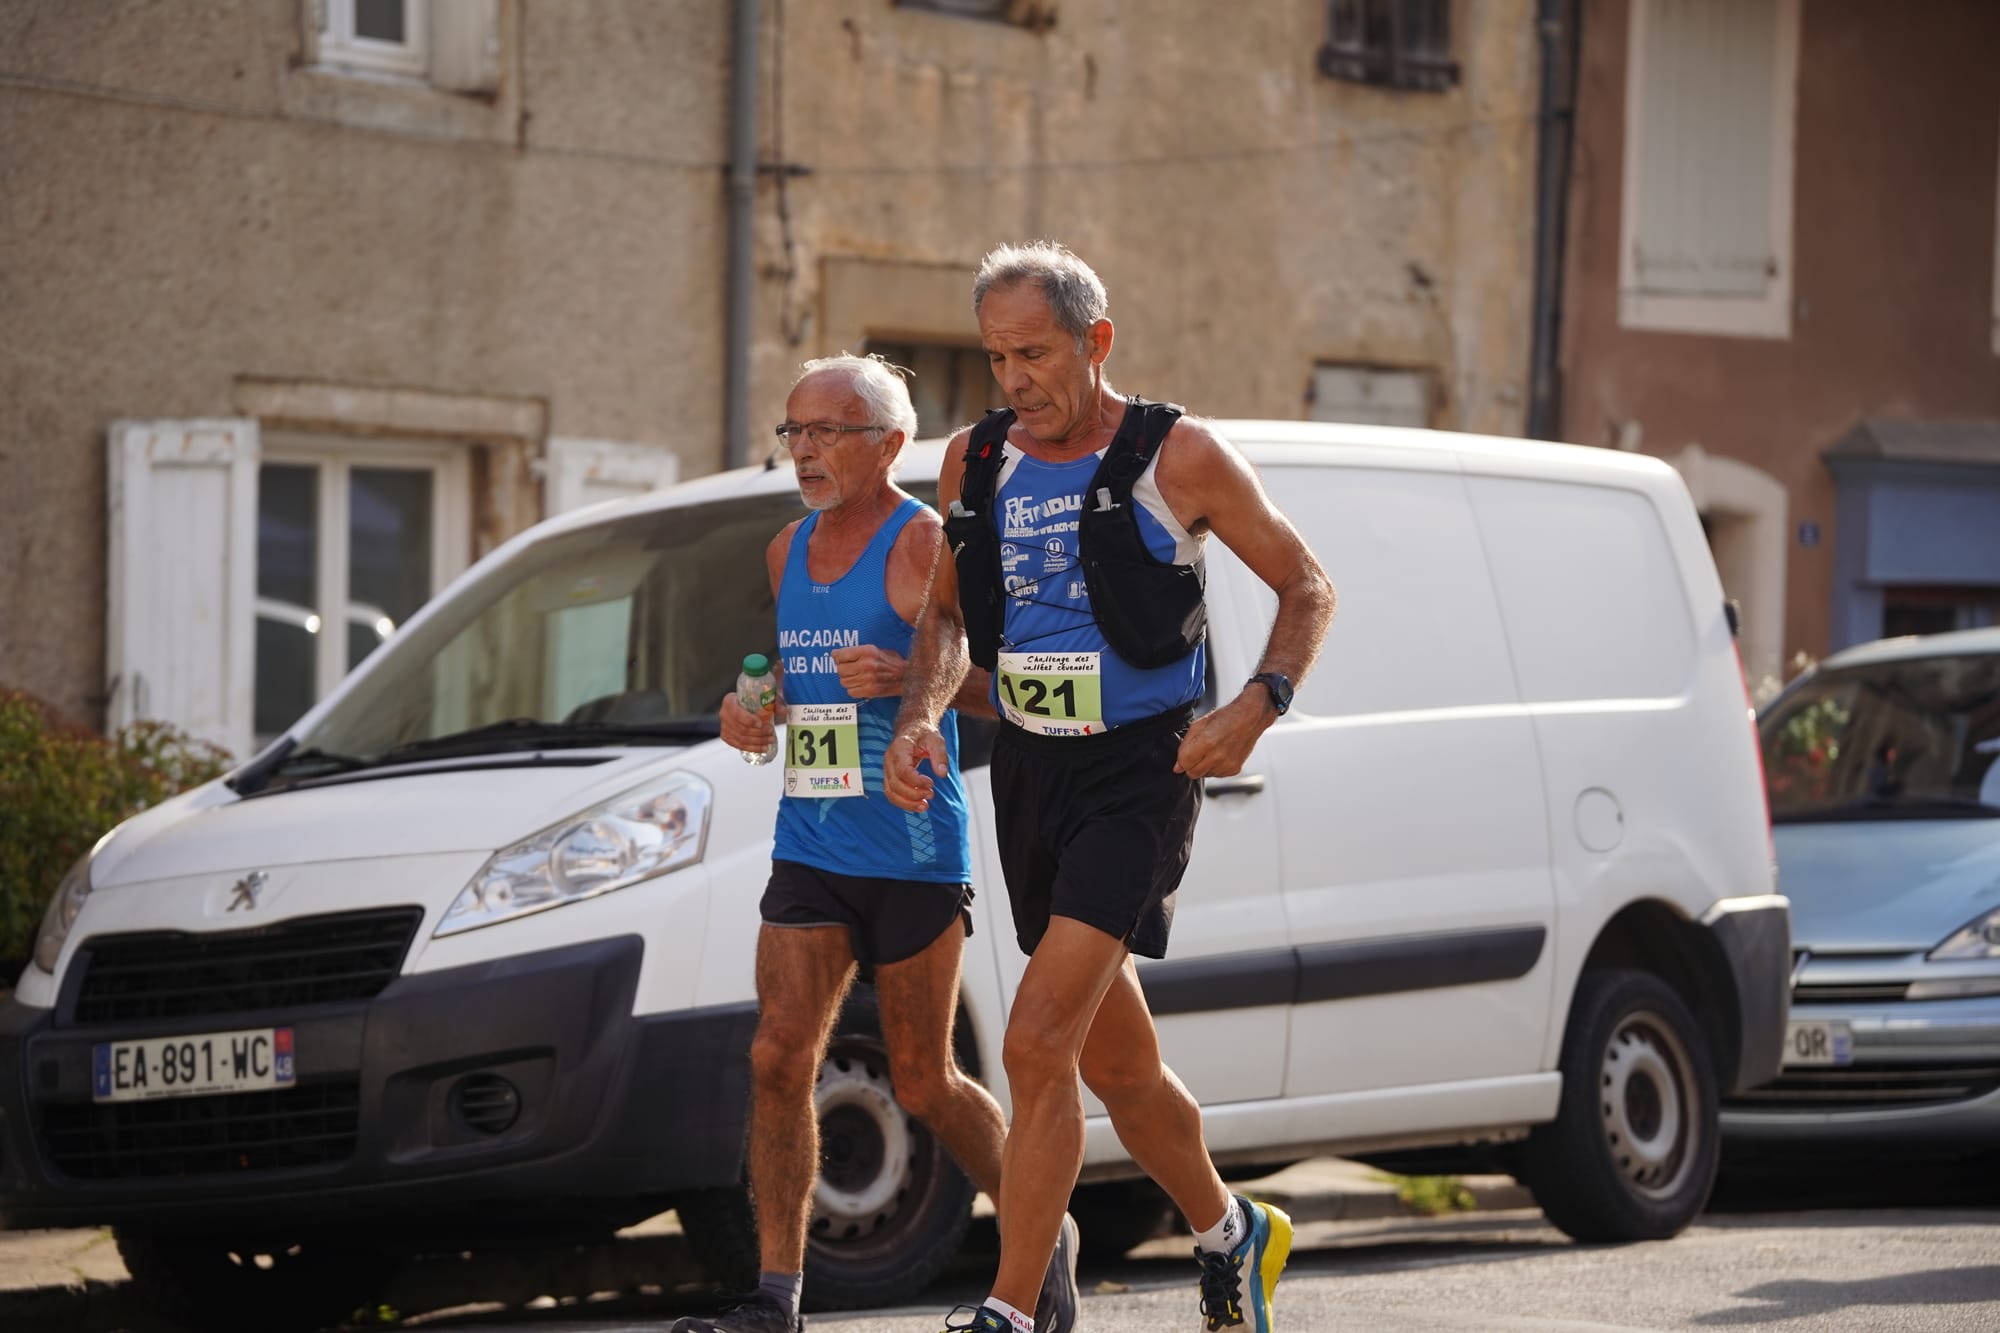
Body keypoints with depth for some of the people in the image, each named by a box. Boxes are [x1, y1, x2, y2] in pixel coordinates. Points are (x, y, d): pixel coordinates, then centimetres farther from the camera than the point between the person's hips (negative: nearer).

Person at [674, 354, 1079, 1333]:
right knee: (779, 1061, -6)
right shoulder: (789, 551, 13)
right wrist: (748, 709, 6)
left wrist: (907, 679, -27)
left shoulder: (923, 545, -9)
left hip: (912, 854, -6)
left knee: (924, 1085, 2)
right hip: (808, 849, 6)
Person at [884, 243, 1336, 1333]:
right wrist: (919, 715, -1)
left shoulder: (1178, 458, -8)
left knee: (1039, 1046, -18)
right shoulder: (975, 461, 6)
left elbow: (1307, 590, 1)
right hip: (1026, 774, 6)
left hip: (1138, 773, -6)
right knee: (1117, 1065, 16)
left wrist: (1258, 708, -15)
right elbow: (946, 612, 18)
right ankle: (1229, 1234, 40)